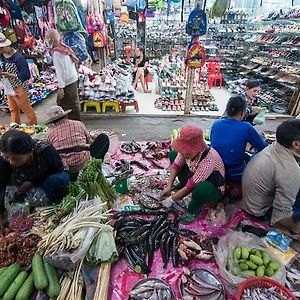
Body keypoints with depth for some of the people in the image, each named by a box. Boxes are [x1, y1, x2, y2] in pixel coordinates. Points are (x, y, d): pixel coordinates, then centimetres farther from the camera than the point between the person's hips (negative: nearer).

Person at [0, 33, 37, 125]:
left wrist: (9, 75, -22)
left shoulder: (18, 57, -17)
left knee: (27, 109, 1)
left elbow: (26, 75, -19)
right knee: (13, 110, 14)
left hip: (18, 88, -8)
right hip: (8, 89, 8)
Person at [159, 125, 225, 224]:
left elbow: (191, 186, -33)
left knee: (200, 189, -44)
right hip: (193, 175, 6)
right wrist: (169, 186, -16)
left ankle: (193, 210, -8)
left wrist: (171, 200, -24)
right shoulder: (189, 149, -23)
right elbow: (176, 165, -10)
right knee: (172, 154, -2)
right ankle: (182, 188, 6)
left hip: (213, 188, -6)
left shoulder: (208, 160, -40)